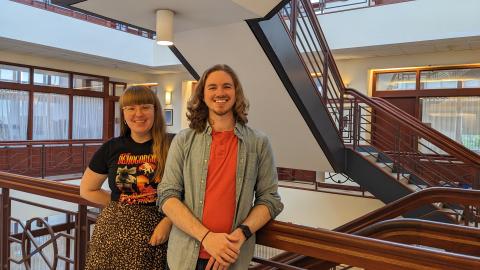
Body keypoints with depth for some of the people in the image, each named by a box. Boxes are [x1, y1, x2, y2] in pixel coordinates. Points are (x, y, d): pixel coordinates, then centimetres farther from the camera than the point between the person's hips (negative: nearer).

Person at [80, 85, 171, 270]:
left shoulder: (171, 147, -6)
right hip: (114, 230, 2)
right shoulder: (111, 148, 3)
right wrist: (120, 204, 5)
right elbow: (87, 190, 13)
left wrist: (168, 221, -15)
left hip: (155, 231, -2)